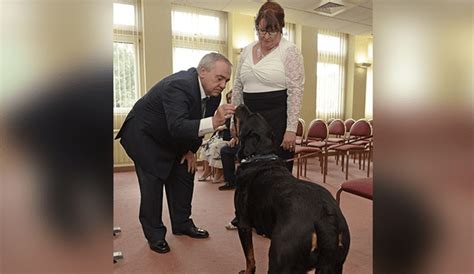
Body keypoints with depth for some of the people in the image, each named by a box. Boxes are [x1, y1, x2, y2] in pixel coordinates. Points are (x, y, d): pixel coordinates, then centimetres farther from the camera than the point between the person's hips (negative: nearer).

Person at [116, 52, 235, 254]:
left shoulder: (213, 94, -12)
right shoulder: (178, 86, -36)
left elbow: (198, 124, 3)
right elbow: (178, 127, -49)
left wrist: (191, 150, -1)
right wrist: (213, 122, -60)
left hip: (171, 139, 8)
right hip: (143, 135, -8)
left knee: (184, 175, 8)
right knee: (153, 183, -10)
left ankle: (182, 224, 24)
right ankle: (154, 235, 9)